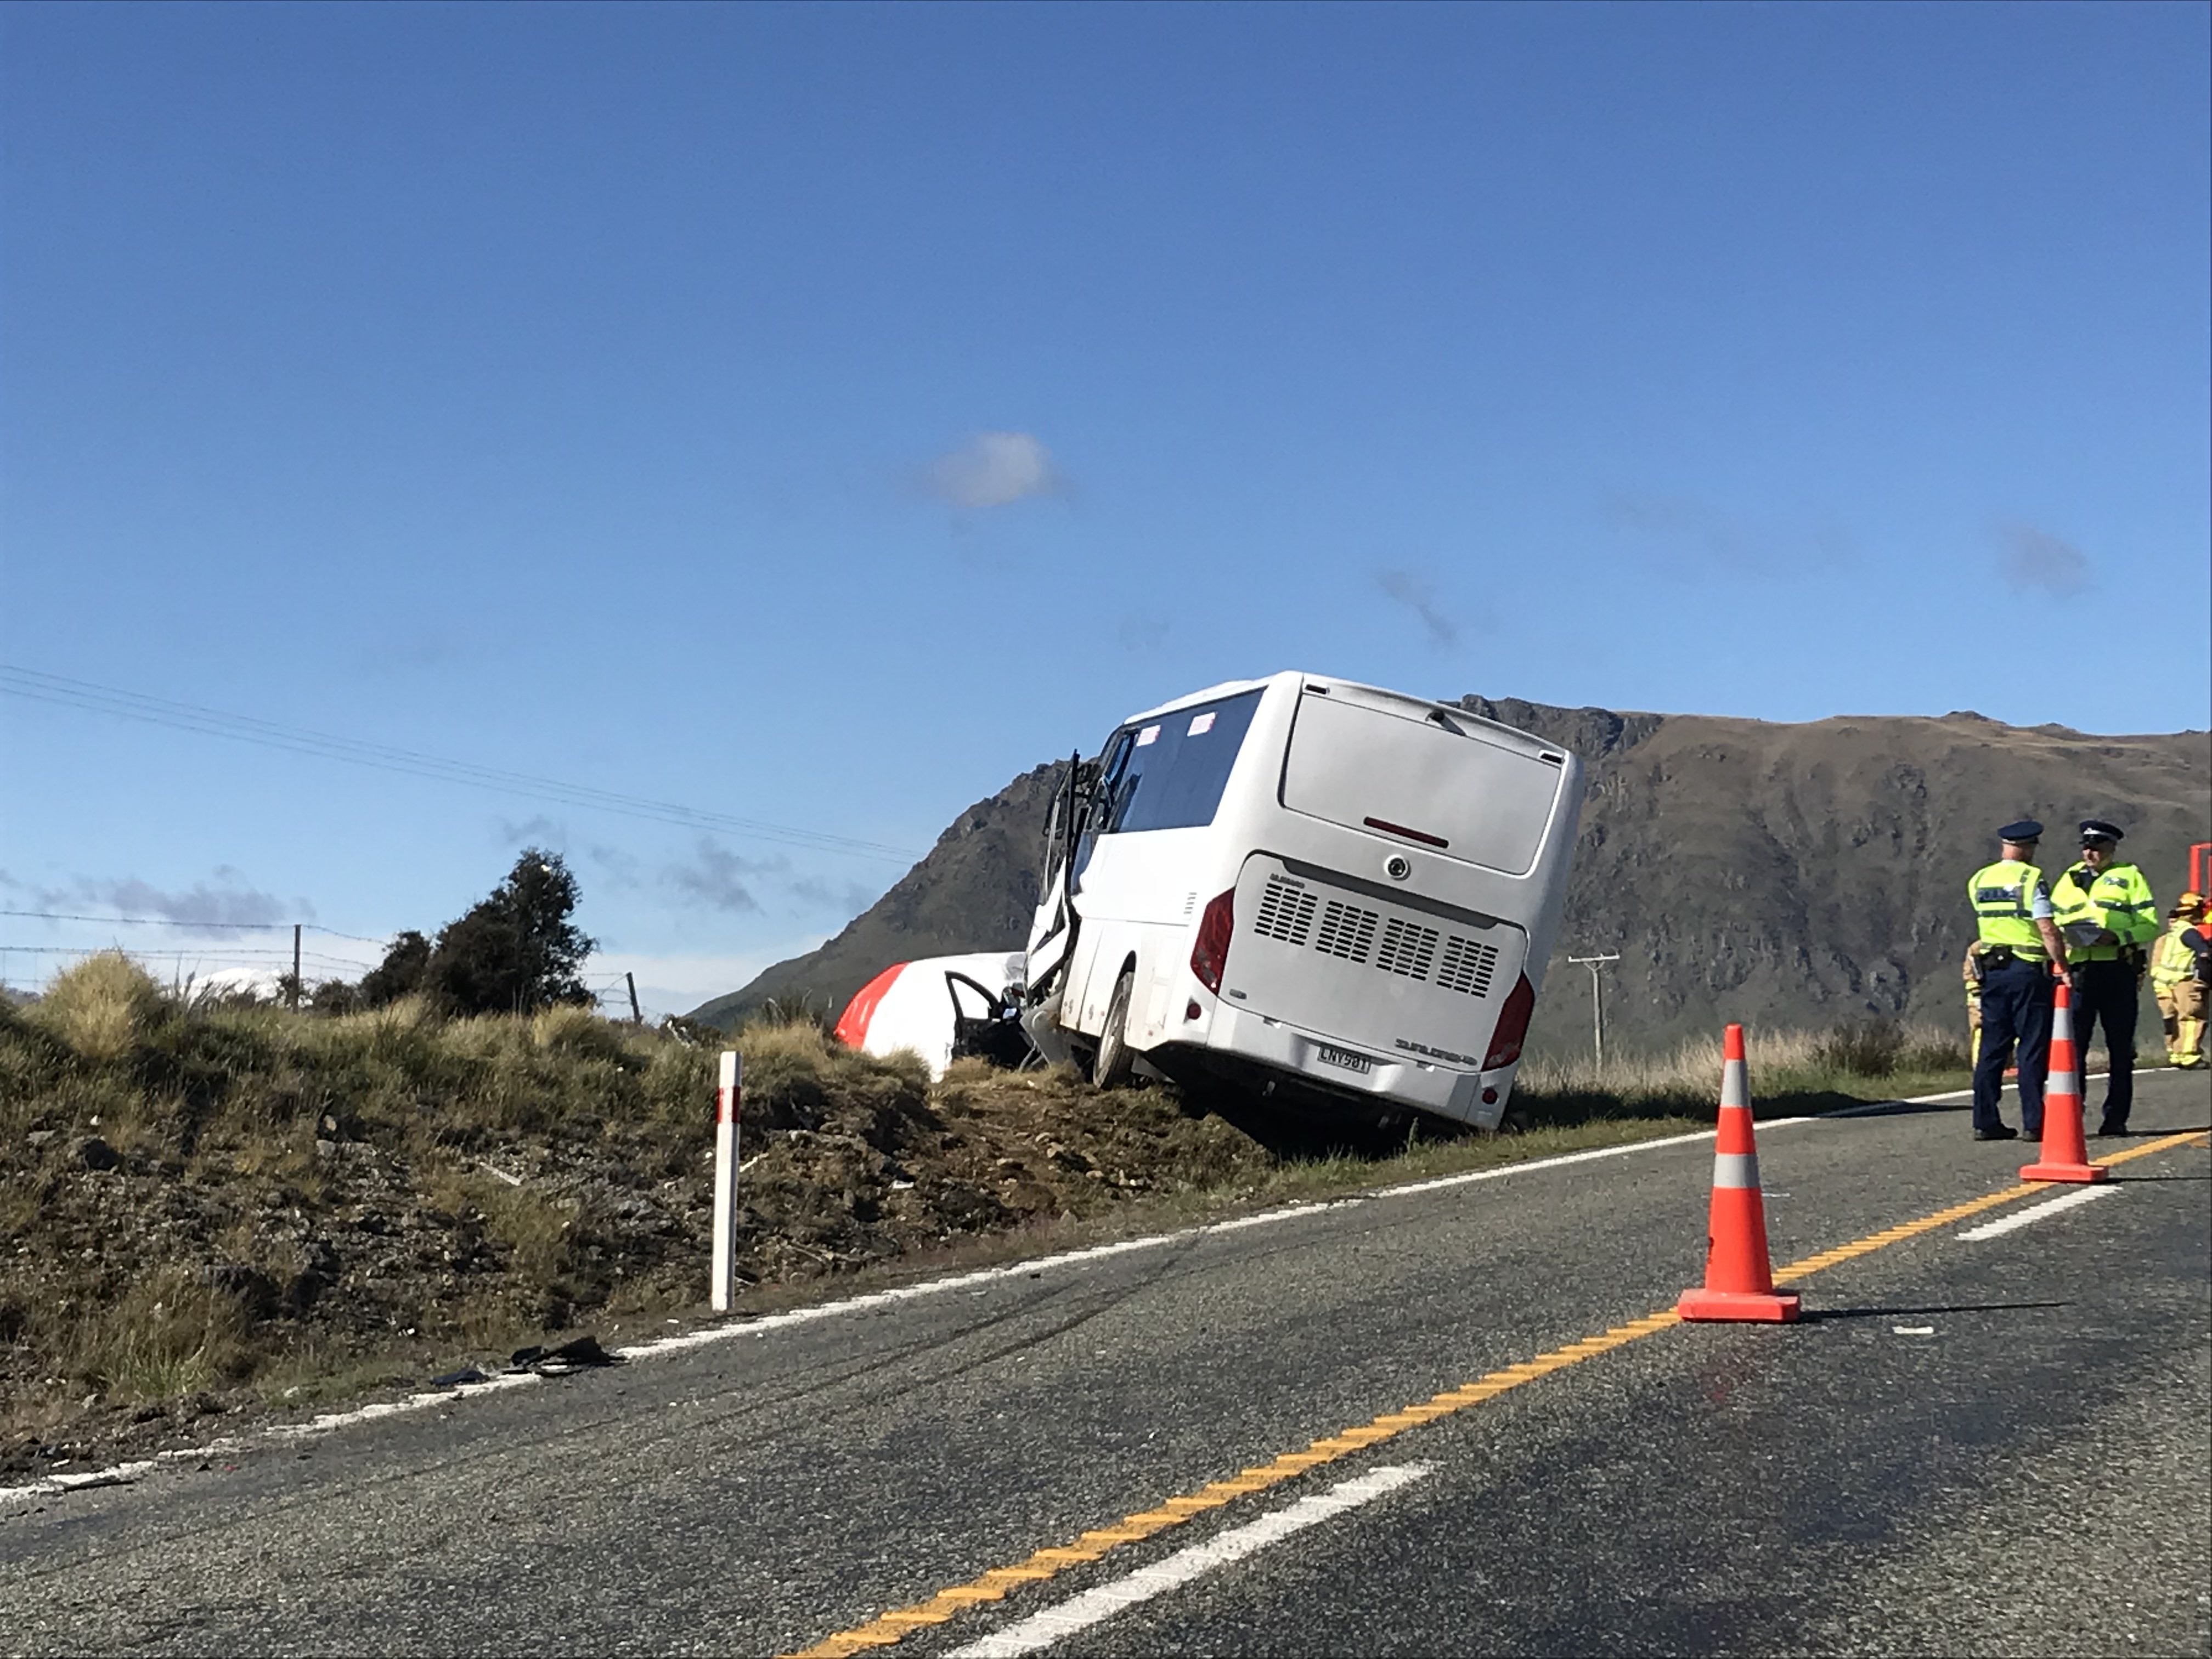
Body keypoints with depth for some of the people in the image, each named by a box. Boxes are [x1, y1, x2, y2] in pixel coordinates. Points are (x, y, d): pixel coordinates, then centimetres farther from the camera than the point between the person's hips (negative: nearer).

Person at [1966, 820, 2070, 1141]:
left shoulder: (1978, 880, 9)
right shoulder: (2032, 879, -10)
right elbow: (2048, 929, -14)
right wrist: (2063, 966, -11)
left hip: (1992, 970, 5)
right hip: (2028, 970, -5)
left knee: (1991, 1046, 8)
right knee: (2032, 1048, -1)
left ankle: (1985, 1121, 8)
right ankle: (2033, 1123, -3)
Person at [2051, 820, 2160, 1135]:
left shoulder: (2130, 876, 7)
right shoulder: (2069, 879, 18)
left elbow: (2150, 925, 0)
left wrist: (2116, 936, -17)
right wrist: (2063, 936, -4)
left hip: (2118, 970, -2)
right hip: (2079, 970, 2)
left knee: (2120, 1048, 3)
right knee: (2072, 1043, -3)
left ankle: (2116, 1118, 9)